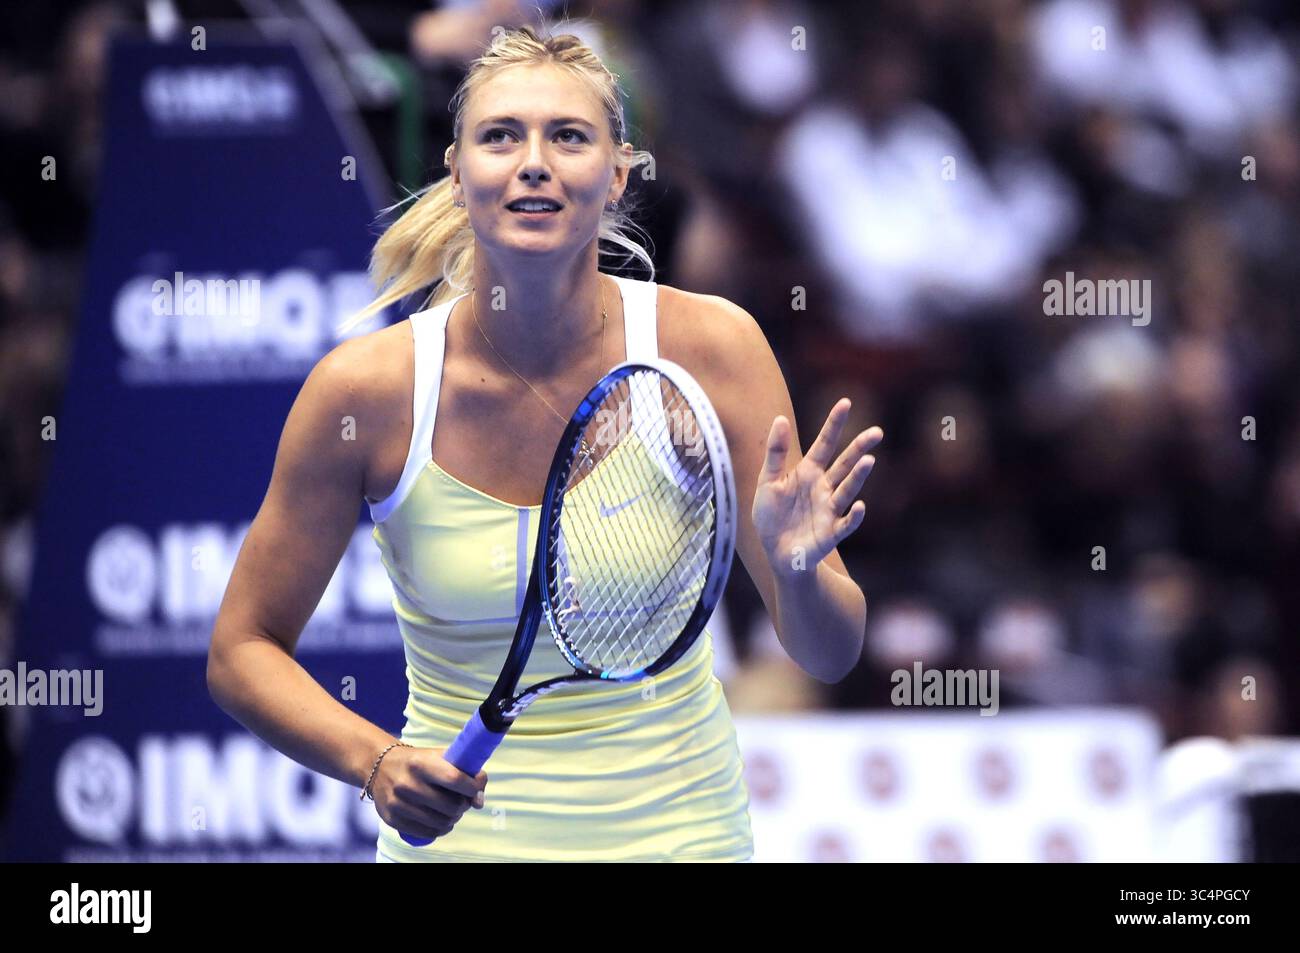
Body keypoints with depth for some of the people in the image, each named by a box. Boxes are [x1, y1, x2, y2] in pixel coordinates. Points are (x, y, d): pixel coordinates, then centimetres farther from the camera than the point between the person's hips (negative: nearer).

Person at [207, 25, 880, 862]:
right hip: (462, 840, -1)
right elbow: (243, 652, -7)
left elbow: (829, 655, -11)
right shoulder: (367, 388, -15)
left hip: (682, 826, 1)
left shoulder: (710, 346, -14)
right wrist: (378, 762, -24)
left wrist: (798, 572, -33)